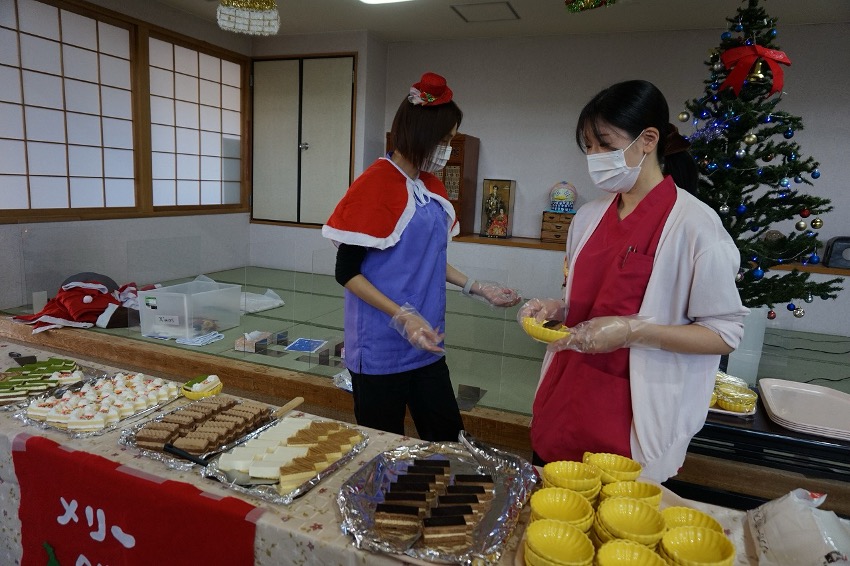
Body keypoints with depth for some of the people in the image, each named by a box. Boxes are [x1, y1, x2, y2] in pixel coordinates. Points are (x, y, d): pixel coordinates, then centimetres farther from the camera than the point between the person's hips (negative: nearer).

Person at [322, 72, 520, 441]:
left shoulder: (433, 187, 9)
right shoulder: (375, 183, -13)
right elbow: (346, 272, -14)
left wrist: (476, 288, 11)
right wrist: (403, 316, -22)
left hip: (426, 345, 7)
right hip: (381, 350, -7)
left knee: (448, 438, 14)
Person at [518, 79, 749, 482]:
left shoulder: (693, 224, -13)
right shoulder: (590, 216, 6)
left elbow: (724, 333, -11)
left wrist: (632, 331, -22)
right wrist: (557, 308, -3)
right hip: (564, 404, 6)